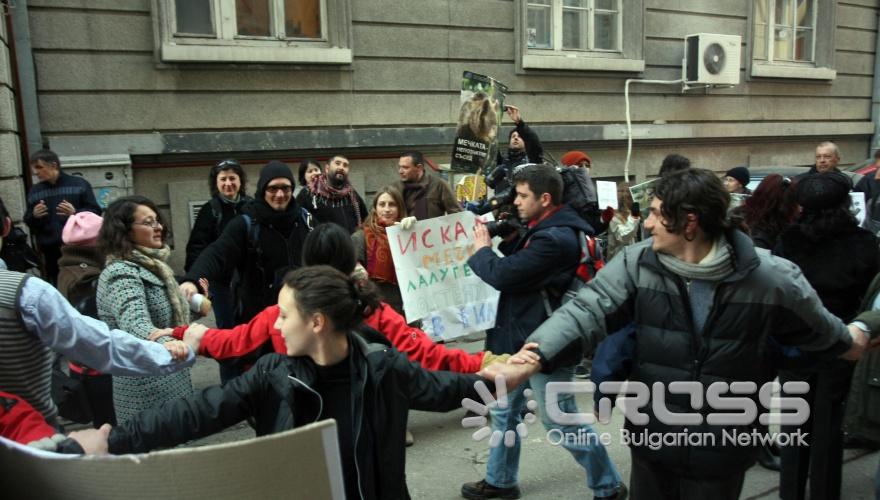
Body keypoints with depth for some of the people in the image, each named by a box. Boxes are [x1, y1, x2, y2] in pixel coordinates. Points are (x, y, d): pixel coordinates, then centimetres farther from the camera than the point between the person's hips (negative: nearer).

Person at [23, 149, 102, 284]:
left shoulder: (79, 184, 1)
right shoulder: (35, 191, 12)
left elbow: (96, 212, -3)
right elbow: (28, 221, 17)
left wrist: (75, 212, -20)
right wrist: (34, 216, -5)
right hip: (50, 251, 3)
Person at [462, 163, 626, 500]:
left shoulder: (556, 238, -26)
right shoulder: (545, 229, 7)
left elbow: (503, 274, -26)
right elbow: (517, 260, 14)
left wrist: (481, 251, -7)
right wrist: (495, 242, -2)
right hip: (520, 339, 10)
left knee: (562, 423, 5)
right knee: (504, 411, 19)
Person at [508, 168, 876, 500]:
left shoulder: (769, 279, -14)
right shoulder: (637, 263, -11)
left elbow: (815, 327, 5)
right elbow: (586, 311, -19)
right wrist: (536, 355, -33)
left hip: (722, 448, -2)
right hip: (652, 440, 2)